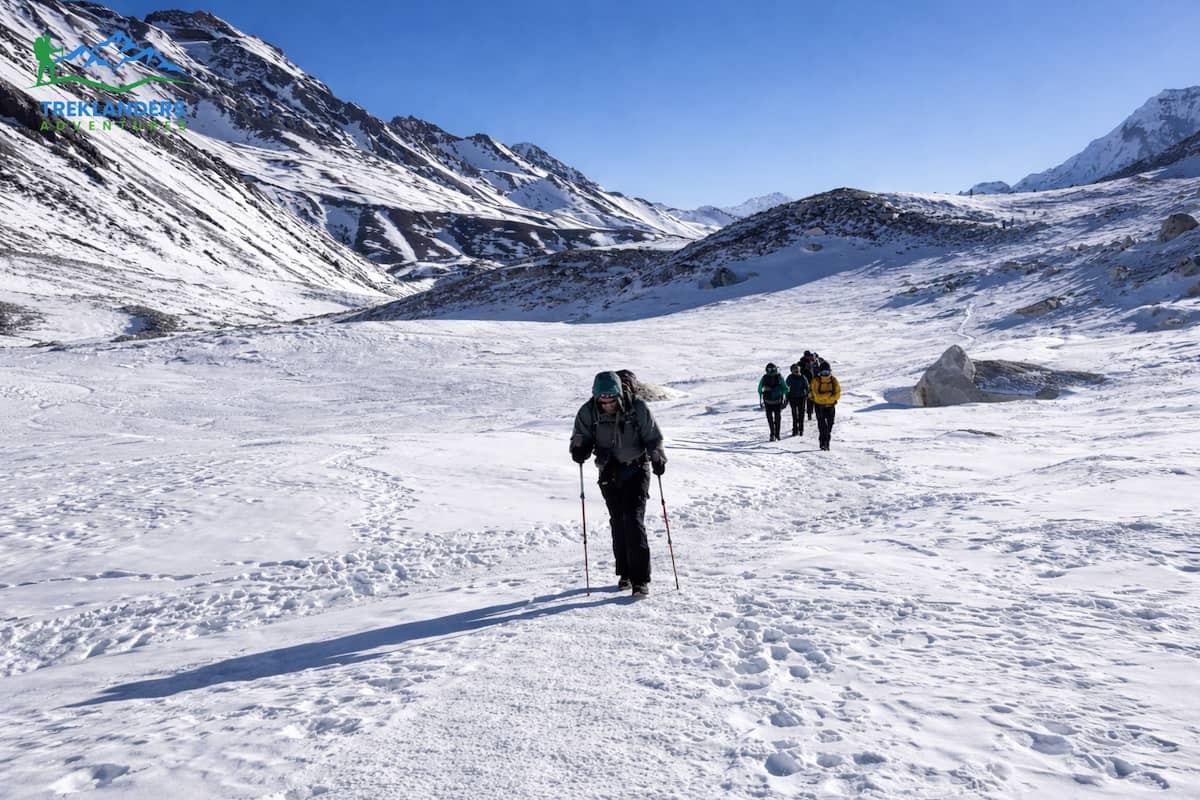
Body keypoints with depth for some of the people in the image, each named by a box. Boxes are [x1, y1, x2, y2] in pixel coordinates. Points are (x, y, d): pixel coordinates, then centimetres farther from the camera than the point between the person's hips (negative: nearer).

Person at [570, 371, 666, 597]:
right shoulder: (588, 412, -10)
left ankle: (641, 578, -8)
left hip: (636, 470, -3)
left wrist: (657, 458, -20)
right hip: (609, 473, 3)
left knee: (634, 520, -12)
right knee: (618, 522, 8)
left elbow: (653, 436, -4)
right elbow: (580, 438, 2)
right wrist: (580, 449, -20)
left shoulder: (637, 407, -14)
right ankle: (625, 572, 24)